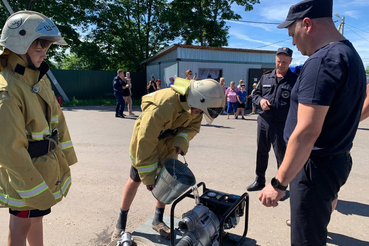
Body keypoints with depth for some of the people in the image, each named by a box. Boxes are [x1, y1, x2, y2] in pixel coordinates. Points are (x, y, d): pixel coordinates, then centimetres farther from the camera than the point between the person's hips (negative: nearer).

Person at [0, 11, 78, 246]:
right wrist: (36, 190, -20)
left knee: (37, 216, 24)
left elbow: (57, 118, 8)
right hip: (24, 173, -7)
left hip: (48, 166, 8)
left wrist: (66, 155, 12)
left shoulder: (40, 78, 2)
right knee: (22, 225, 12)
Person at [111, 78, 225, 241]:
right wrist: (148, 176, -26)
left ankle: (158, 220, 27)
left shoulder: (192, 104, -20)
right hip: (146, 139, -5)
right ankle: (121, 222, 28)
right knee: (135, 180, 8)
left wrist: (181, 141, -27)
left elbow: (193, 126, -4)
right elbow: (146, 142, -35)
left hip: (170, 144, 5)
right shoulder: (161, 107, -42)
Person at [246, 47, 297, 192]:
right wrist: (260, 100, -5)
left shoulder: (294, 80, -3)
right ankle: (259, 181, 32)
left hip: (282, 125, -4)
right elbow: (255, 94, 17)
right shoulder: (266, 77, 9)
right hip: (263, 121, 5)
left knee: (281, 155, 5)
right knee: (261, 152, 15)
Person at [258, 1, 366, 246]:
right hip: (337, 159, 10)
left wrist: (278, 183, -21)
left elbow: (306, 132, -27)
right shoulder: (350, 54, 11)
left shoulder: (321, 60, -22)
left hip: (317, 166, -10)